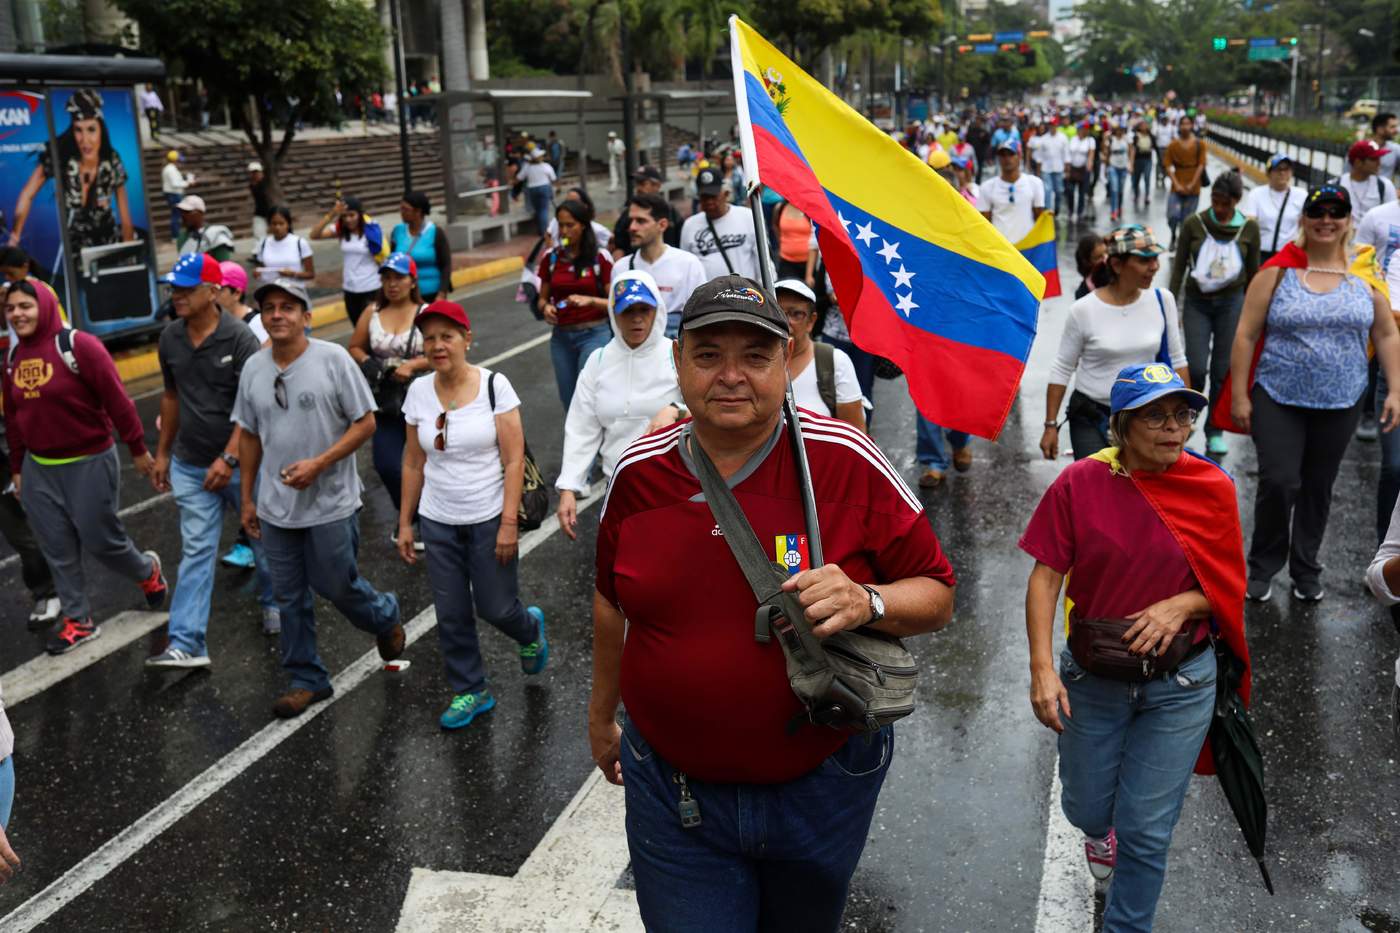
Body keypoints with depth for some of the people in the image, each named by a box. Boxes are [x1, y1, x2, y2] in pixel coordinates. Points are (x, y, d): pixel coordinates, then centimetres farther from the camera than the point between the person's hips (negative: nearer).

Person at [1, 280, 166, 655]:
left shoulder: (78, 345, -15)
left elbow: (117, 400, -14)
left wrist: (138, 449, -11)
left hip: (90, 463, -6)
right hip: (39, 469, 6)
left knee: (100, 539, 2)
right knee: (57, 550, 8)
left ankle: (148, 571, 32)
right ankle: (78, 620, 21)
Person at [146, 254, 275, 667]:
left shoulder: (239, 337, -16)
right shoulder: (170, 338, 2)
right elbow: (172, 396, 13)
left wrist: (228, 458, -22)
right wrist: (163, 453, 15)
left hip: (240, 461, -4)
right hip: (190, 465, 4)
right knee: (196, 550, 1)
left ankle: (273, 602, 40)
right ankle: (187, 644, 0)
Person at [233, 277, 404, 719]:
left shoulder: (333, 359, -11)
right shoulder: (253, 368, 4)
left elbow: (365, 423, -10)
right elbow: (249, 435, 12)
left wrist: (318, 464, -20)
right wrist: (247, 497, 13)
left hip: (330, 504, -4)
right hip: (275, 507, 5)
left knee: (337, 586, 4)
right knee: (290, 598, 11)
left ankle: (385, 616, 37)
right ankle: (305, 680, 26)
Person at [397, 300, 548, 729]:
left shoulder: (494, 386, -11)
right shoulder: (419, 392, 0)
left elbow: (514, 460, -12)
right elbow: (413, 463, 8)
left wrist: (509, 524, -16)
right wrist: (405, 523, 9)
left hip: (489, 520, -3)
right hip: (438, 523, 3)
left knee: (496, 609, 5)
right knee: (451, 616, 9)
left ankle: (531, 630, 40)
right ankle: (469, 692, 29)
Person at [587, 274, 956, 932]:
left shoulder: (846, 461, -15)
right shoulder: (639, 472, -6)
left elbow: (936, 594, -8)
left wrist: (866, 602, -29)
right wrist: (601, 715, 20)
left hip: (820, 789, 0)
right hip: (673, 790, 1)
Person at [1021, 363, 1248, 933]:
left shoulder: (1213, 488, -9)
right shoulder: (1079, 484, -12)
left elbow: (1229, 586, -1)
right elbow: (1045, 577, -11)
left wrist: (1180, 606, -21)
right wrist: (1042, 669, -18)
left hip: (1180, 684, 0)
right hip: (1092, 678, 1)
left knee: (1146, 831, 4)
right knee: (1085, 809, 18)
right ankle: (1100, 830, 56)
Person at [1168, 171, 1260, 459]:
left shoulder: (1249, 228, -2)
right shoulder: (1194, 223, -5)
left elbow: (1253, 272, 6)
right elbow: (1179, 266, 0)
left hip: (1231, 303, 1)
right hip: (1197, 303, 0)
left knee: (1223, 371, 3)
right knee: (1196, 368, -9)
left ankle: (1215, 432, 16)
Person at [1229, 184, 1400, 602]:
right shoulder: (1278, 273, -3)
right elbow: (1246, 335, -3)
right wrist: (1239, 395, -7)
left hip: (1340, 404, 3)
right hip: (1278, 399, -2)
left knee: (1318, 488, 11)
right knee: (1278, 483, -9)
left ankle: (1306, 569, 28)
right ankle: (1263, 566, 12)